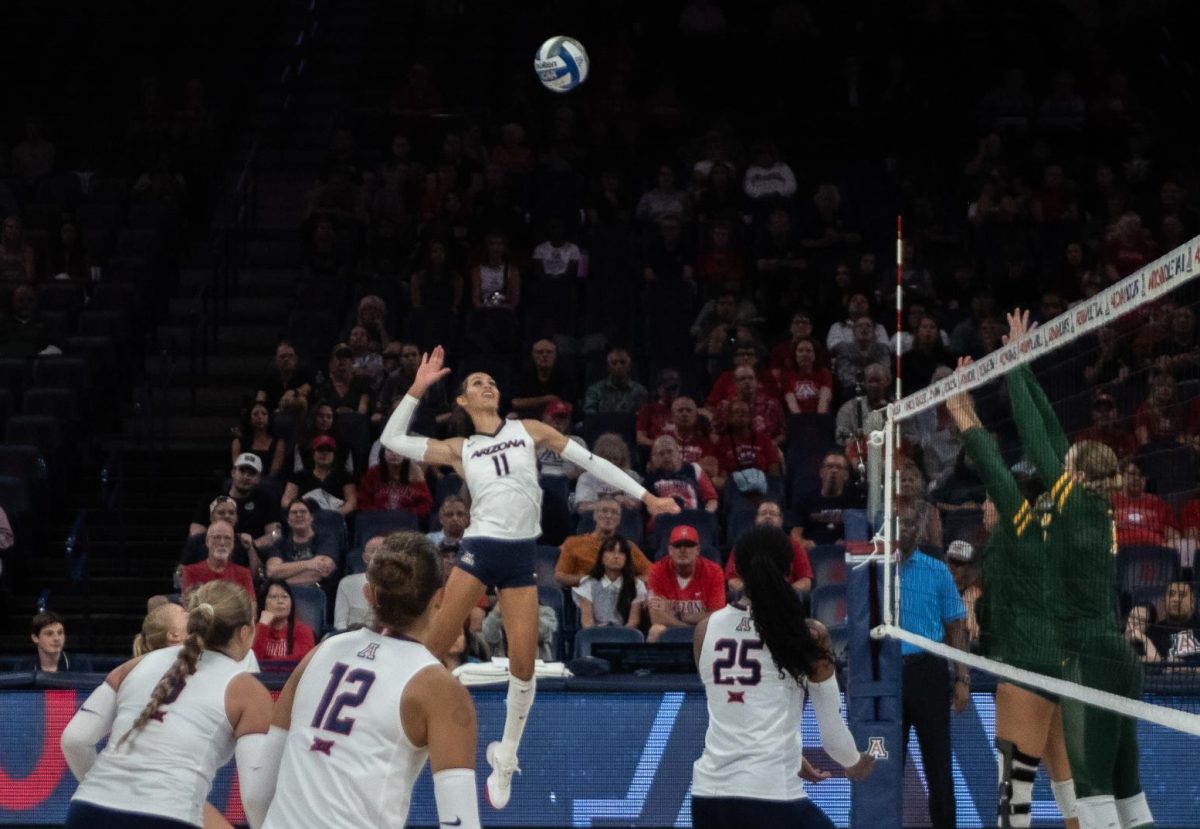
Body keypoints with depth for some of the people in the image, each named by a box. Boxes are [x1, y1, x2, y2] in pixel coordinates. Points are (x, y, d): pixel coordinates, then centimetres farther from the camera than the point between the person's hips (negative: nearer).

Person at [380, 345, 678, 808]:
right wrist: (418, 388, 1)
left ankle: (505, 758, 13)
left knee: (523, 663, -3)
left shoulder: (529, 431, 11)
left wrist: (645, 496, 8)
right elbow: (392, 439, 6)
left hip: (521, 555, 1)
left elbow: (590, 461, 11)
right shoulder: (459, 449, 10)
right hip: (480, 549, -1)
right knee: (433, 647, -10)